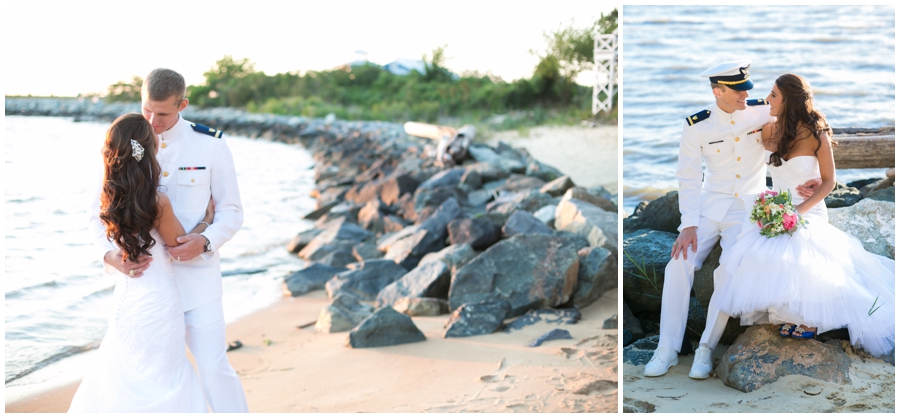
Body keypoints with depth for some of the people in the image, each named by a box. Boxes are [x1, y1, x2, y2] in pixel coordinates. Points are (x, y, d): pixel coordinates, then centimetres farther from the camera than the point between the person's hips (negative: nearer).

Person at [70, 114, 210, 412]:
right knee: (163, 381, 10)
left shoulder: (112, 196, -3)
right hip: (157, 299, -6)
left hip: (126, 295, 6)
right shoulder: (158, 202, -22)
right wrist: (206, 220, 8)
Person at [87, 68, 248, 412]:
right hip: (142, 274, 2)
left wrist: (206, 242, -21)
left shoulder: (211, 145, -7)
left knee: (214, 368, -3)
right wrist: (110, 254, -19)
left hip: (195, 275, -2)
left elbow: (231, 211, -1)